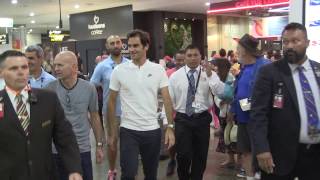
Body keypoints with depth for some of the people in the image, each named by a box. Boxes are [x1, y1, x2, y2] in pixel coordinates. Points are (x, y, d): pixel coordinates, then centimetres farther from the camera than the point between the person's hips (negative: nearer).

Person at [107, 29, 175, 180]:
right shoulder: (119, 70, -2)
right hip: (128, 131, -1)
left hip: (153, 130, 2)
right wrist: (112, 132, 1)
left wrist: (170, 127, -9)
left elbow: (167, 99, 0)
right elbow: (111, 102, 2)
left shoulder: (158, 70, -1)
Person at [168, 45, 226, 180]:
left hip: (202, 119, 1)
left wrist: (210, 76, -25)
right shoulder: (175, 76, 0)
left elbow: (220, 92, -15)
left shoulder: (210, 74, 0)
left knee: (201, 155, 13)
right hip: (182, 120, -1)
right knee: (183, 156, -1)